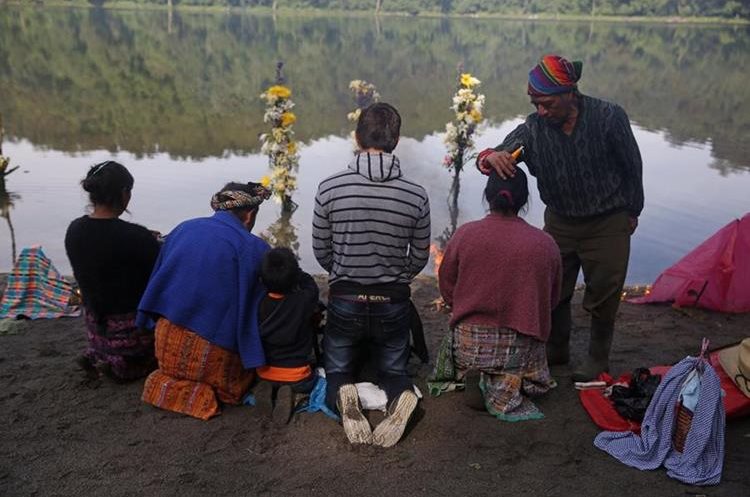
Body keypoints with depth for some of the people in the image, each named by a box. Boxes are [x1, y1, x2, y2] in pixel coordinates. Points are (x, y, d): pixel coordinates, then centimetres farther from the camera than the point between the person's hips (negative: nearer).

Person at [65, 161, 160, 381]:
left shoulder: (74, 230, -4)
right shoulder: (136, 237, -25)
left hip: (95, 325, 7)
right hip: (133, 331, -7)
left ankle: (98, 355, 11)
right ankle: (126, 363, 0)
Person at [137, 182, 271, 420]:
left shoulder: (183, 229, 3)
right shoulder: (254, 248, -13)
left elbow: (158, 278, 13)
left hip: (168, 339, 6)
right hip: (213, 345, -5)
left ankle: (166, 384, 9)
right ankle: (203, 395, -2)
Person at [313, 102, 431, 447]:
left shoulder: (330, 188, -14)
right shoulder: (416, 195, -12)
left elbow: (321, 252, -2)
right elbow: (419, 258, 1)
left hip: (344, 302, 0)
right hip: (394, 304, 1)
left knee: (337, 370, 21)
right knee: (394, 371, 22)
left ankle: (343, 397, -15)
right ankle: (401, 397, -14)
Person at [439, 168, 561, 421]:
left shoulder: (464, 234, -8)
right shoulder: (545, 244, -6)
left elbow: (447, 290, 2)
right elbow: (552, 300, 7)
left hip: (470, 344, 0)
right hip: (521, 349, 0)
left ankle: (476, 378, -2)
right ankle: (508, 385, -3)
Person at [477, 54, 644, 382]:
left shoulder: (608, 117, -19)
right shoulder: (533, 128, -14)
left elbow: (631, 166, -6)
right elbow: (503, 152, -21)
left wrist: (632, 212, 3)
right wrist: (490, 158, -46)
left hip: (608, 223, -2)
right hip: (559, 221, 3)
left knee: (603, 295, 8)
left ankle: (598, 359, 29)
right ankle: (555, 351, 33)